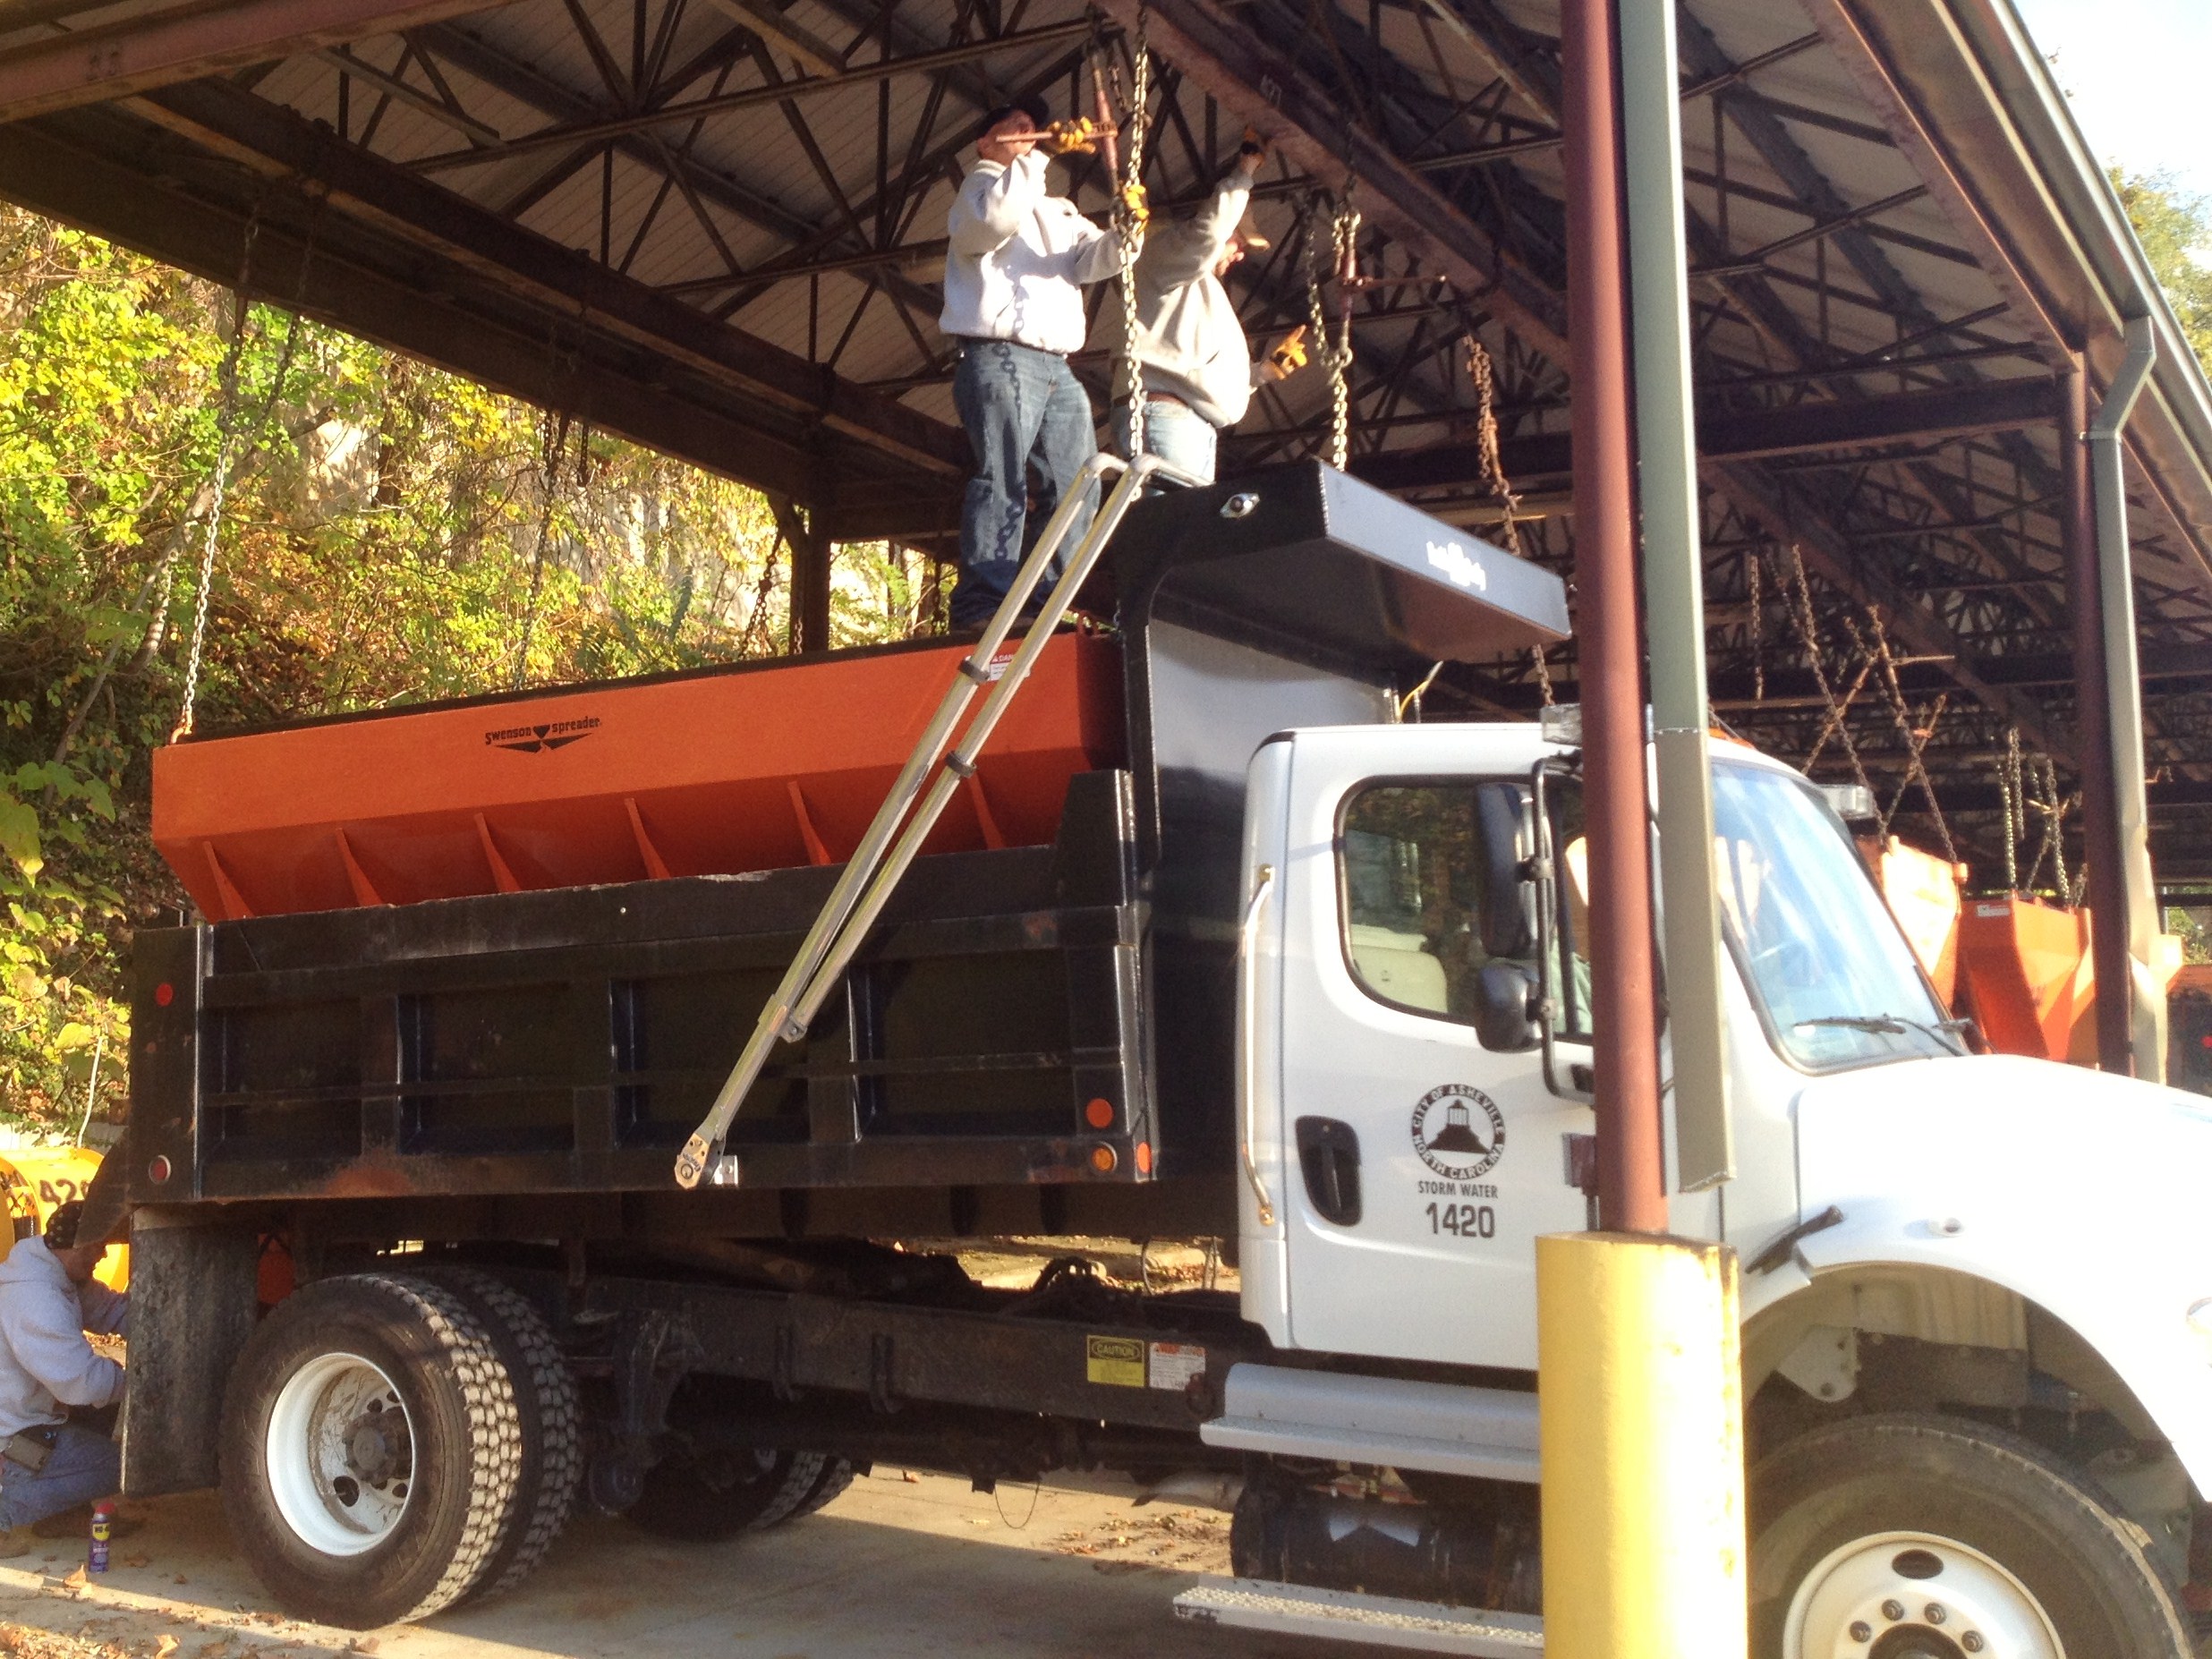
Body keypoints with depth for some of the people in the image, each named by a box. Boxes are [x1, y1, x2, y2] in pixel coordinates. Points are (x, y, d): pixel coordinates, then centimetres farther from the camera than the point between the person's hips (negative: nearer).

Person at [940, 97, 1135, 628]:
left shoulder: (1059, 210, 30)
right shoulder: (984, 183, 11)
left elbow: (1092, 259, 11)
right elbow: (997, 217, -15)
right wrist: (1036, 157, -10)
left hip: (1056, 366, 8)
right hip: (1000, 358, -8)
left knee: (1076, 487, 2)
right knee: (1004, 479, -19)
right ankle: (985, 600, -25)